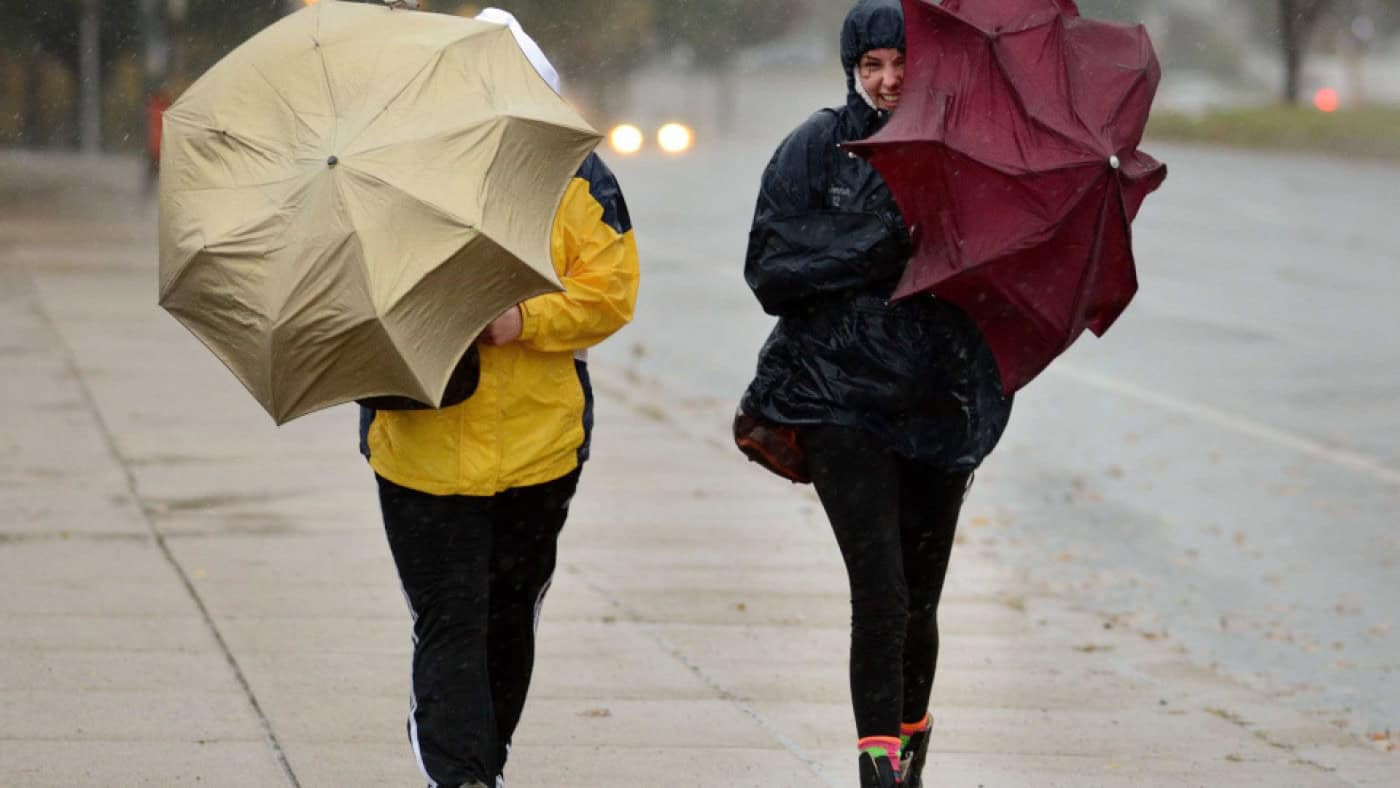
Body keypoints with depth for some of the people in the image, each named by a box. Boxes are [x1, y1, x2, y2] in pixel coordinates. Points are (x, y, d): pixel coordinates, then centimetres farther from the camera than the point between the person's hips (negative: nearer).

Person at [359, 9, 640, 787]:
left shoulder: (574, 177, 2)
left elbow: (610, 290, -4)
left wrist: (527, 320, -20)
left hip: (539, 439, 2)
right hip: (424, 440, -2)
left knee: (509, 616, 15)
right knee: (450, 619, -9)